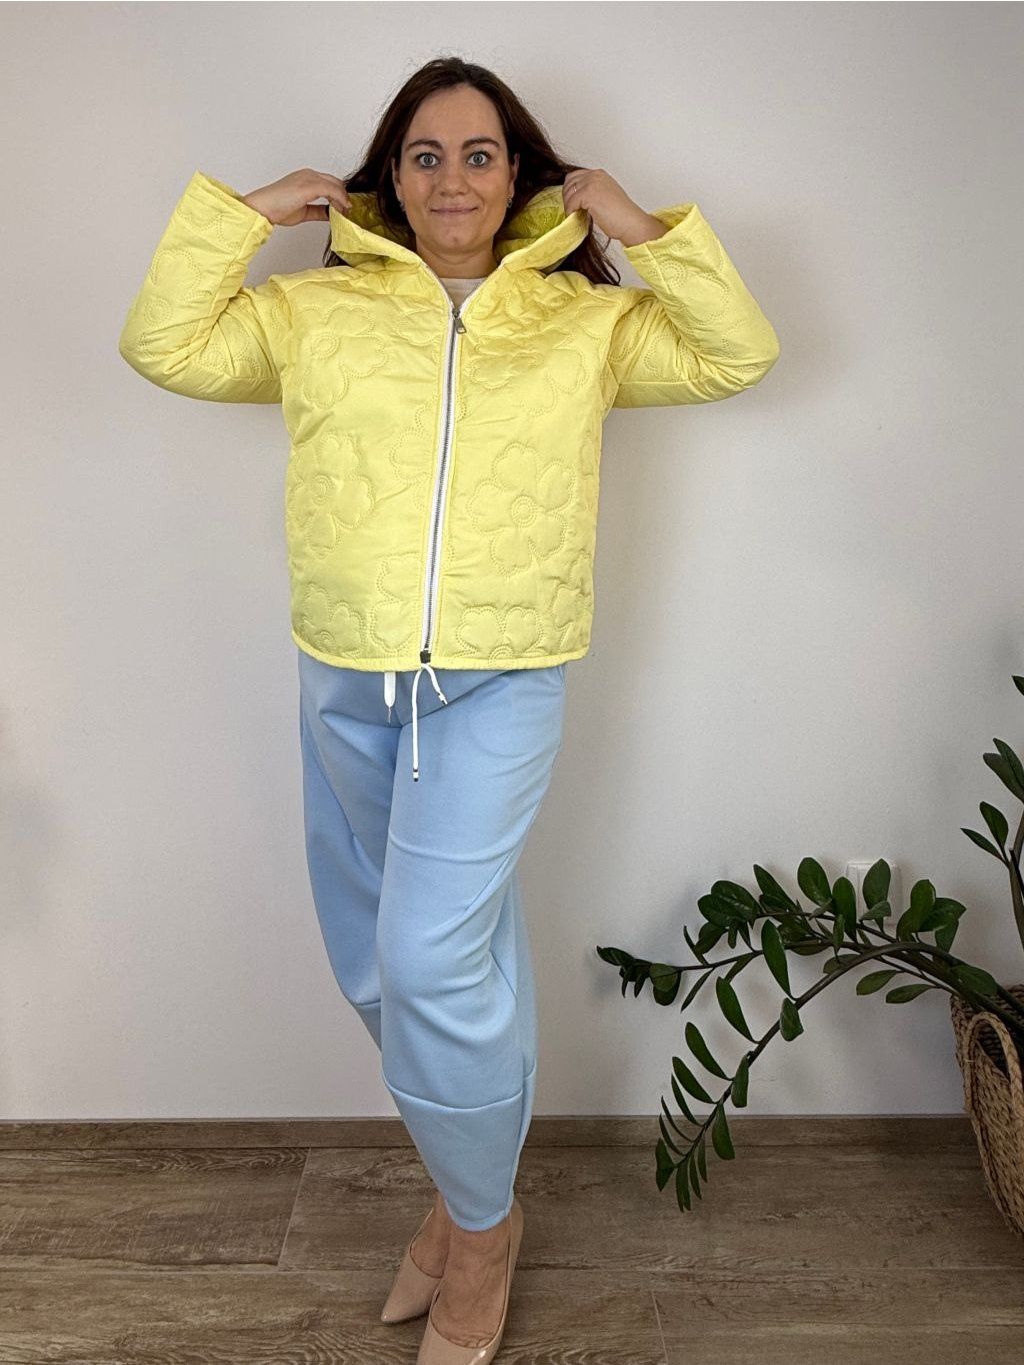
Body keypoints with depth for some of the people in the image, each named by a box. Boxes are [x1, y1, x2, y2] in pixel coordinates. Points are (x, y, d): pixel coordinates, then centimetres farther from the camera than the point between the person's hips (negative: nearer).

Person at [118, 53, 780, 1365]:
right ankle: (464, 1180, 38)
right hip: (345, 682, 4)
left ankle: (482, 1217, 16)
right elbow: (163, 343, 6)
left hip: (499, 683, -3)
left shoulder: (582, 318, 9)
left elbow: (740, 354, 6)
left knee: (431, 957, -13)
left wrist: (647, 233, 0)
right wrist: (245, 211, 4)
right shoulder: (318, 308, 10)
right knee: (374, 962, 13)